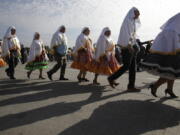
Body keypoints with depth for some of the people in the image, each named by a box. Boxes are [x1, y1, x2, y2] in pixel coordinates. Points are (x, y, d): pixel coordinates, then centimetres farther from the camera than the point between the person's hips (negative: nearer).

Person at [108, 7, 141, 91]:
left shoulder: (133, 22, 21)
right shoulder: (127, 20, -6)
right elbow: (126, 33, -20)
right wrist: (129, 45, -31)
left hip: (131, 46, 9)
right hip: (127, 47, -9)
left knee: (132, 67, 2)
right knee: (126, 66, -7)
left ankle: (131, 86, 4)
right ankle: (111, 78, 7)